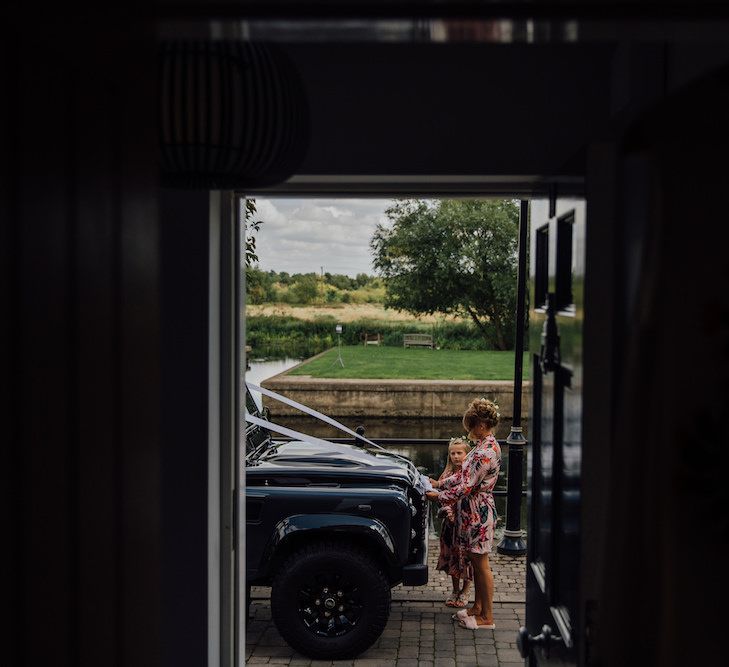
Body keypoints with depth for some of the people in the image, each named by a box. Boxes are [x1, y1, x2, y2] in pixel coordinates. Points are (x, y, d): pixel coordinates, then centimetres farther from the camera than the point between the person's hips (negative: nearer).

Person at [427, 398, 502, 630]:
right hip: (471, 509, 10)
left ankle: (487, 618, 9)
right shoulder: (483, 445, 9)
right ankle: (478, 608, 29)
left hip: (479, 512, -10)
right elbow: (463, 475, 17)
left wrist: (439, 496, -14)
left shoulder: (486, 452, -23)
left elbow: (466, 486, -23)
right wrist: (439, 483, 13)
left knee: (481, 564, -1)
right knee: (475, 562, 17)